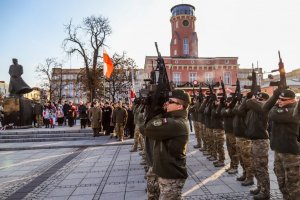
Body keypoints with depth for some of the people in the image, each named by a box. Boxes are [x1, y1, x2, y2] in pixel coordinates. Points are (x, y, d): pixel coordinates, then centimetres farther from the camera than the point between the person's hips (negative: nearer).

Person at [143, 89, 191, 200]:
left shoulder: (176, 124, -26)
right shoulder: (174, 120, 8)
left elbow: (148, 129, -28)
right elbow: (155, 128, 6)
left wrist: (160, 115, -14)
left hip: (172, 176, -9)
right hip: (167, 173, 9)